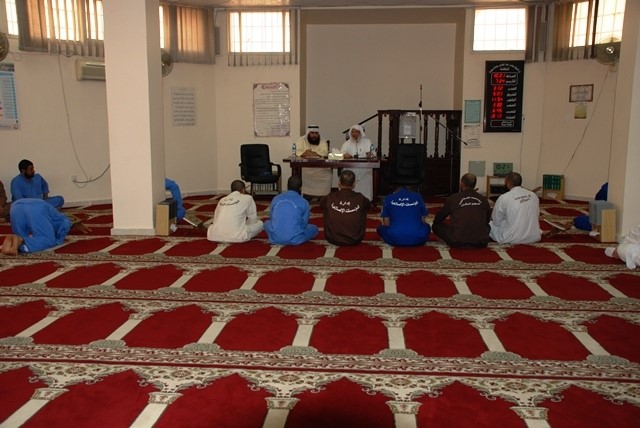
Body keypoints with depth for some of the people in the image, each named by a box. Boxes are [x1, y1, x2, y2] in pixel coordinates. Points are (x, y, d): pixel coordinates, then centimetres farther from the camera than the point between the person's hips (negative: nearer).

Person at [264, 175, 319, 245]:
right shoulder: (304, 202, -1)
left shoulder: (275, 199, 8)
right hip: (295, 240, -2)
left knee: (267, 223, 33)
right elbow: (304, 223, 7)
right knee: (314, 228, 22)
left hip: (275, 238, 2)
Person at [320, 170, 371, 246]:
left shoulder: (330, 198, -11)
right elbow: (368, 205, 15)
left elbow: (321, 204, 15)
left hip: (333, 239, 0)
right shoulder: (360, 198, -11)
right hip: (355, 240, 0)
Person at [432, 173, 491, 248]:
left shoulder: (453, 198, -3)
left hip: (458, 242, -5)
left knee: (436, 225, 16)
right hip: (481, 243, 5)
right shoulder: (483, 199, 3)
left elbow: (438, 219, 13)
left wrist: (435, 223, 36)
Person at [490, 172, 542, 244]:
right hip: (534, 237, 4)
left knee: (489, 224, 17)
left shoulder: (504, 198, -14)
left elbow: (496, 221, -5)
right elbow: (536, 216, 11)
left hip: (513, 238, -4)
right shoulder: (533, 195, -1)